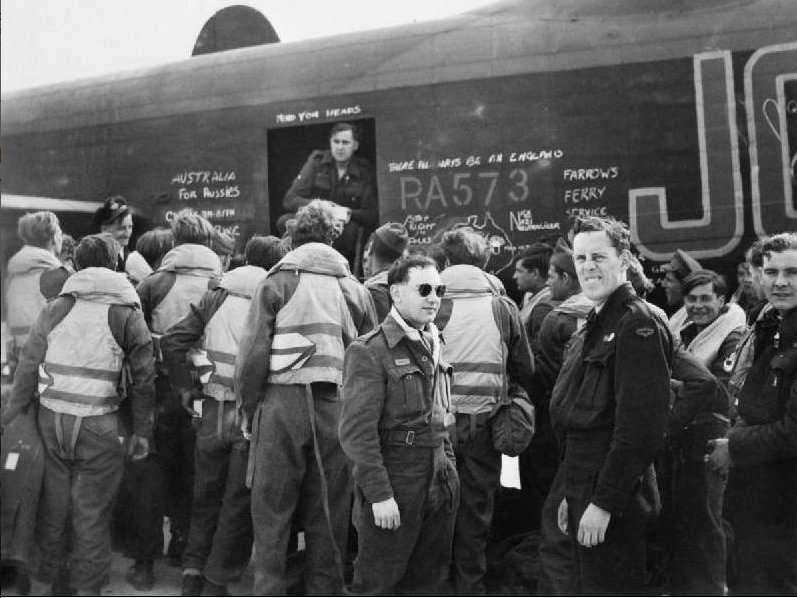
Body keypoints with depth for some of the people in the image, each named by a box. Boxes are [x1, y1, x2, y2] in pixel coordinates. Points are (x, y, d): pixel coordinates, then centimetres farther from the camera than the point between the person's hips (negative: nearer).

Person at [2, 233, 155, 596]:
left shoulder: (54, 308, 3)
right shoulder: (128, 315, -3)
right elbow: (143, 380, -2)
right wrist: (142, 431, 5)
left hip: (51, 420, 3)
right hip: (99, 427, -3)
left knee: (52, 505, 17)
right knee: (92, 512, 9)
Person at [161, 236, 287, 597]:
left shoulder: (216, 298, 5)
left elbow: (172, 341, -1)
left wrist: (186, 389, 5)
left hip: (213, 414, 3)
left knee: (207, 498, 21)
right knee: (239, 504, 11)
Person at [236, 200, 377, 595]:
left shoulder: (276, 282, 2)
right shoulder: (355, 288, 10)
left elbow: (253, 352, -5)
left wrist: (249, 409, 5)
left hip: (282, 403, -2)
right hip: (336, 408, 3)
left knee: (271, 514, 9)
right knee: (328, 516, 13)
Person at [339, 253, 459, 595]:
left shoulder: (432, 346, 13)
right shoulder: (369, 351, -13)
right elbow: (358, 431, -17)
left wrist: (449, 467, 14)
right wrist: (379, 493, -19)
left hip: (439, 486, 8)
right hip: (393, 489, -7)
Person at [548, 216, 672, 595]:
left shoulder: (639, 325, -14)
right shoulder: (592, 328, 15)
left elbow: (639, 426, -21)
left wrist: (603, 503, -21)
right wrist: (572, 493, 16)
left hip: (614, 499, -9)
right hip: (585, 492, 9)